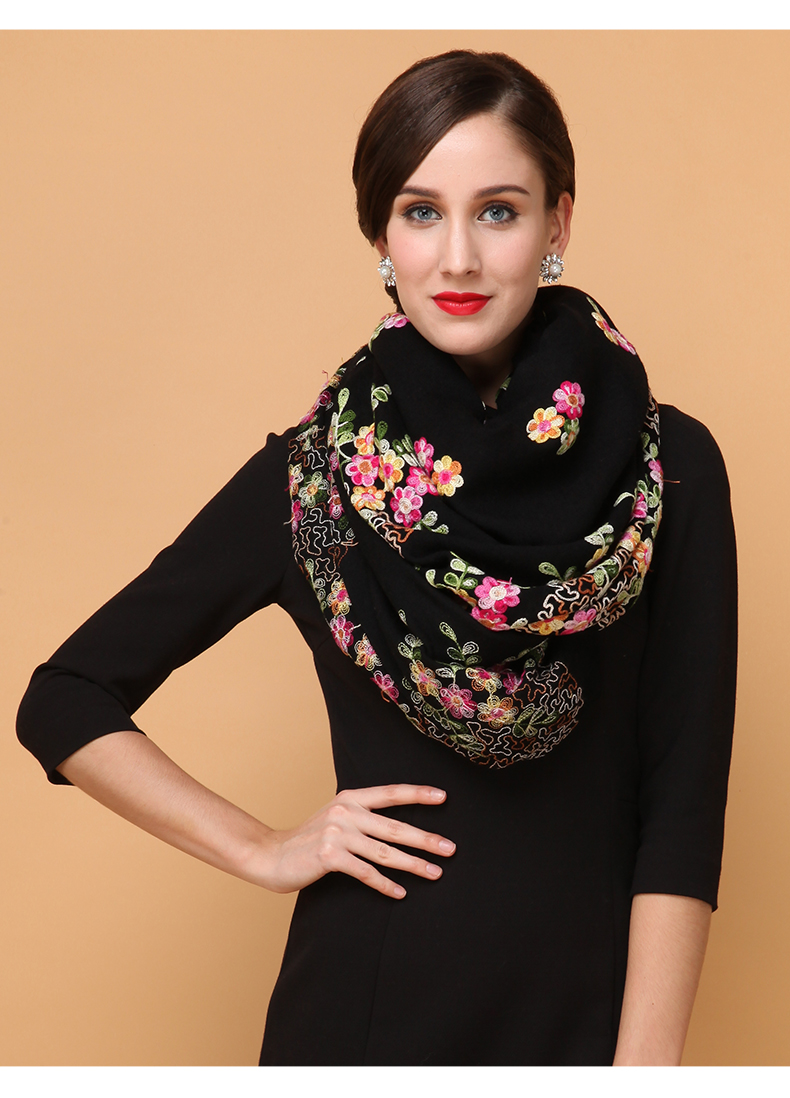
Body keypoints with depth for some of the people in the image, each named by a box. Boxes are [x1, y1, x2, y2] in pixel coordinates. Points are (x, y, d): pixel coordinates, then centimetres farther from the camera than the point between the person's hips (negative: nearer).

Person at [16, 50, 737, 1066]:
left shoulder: (670, 468, -4)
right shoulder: (310, 476, -2)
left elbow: (683, 799, -7)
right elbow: (65, 703, 5)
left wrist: (646, 1061, -14)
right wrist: (261, 850, -3)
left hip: (588, 1009, 0)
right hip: (365, 1005, 1)